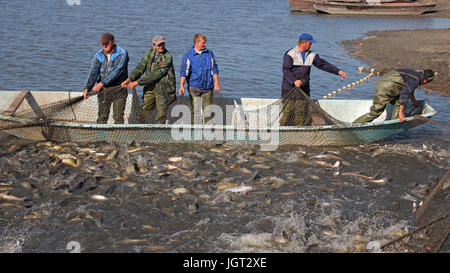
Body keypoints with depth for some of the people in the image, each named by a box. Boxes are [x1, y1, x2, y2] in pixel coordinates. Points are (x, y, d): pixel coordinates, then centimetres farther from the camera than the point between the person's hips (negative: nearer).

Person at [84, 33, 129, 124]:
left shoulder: (122, 53, -10)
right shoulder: (99, 55, 4)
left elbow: (117, 71, -21)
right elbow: (94, 72, -5)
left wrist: (101, 83, -26)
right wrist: (87, 88, -20)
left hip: (118, 89, -4)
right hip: (103, 89, 4)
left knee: (118, 116, -6)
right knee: (102, 116, 5)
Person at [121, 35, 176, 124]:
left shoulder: (167, 57, -17)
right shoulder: (150, 53, 4)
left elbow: (156, 74, -22)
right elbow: (141, 67, 1)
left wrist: (137, 82, -22)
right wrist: (129, 79, -15)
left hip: (163, 89, -6)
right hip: (150, 88, 6)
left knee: (161, 117, 0)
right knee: (145, 112, 8)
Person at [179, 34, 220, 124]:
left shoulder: (209, 53, 6)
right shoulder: (188, 55, -3)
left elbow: (214, 69, 10)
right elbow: (184, 72, -8)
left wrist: (216, 83, 2)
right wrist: (181, 86, -18)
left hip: (207, 87, 2)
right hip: (194, 87, -2)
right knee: (194, 111, 3)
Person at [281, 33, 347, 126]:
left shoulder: (311, 55, 10)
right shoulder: (290, 54, -6)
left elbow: (323, 64, 11)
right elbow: (286, 70, -13)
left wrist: (338, 71, 4)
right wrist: (294, 81, -28)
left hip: (304, 89, 5)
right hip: (289, 88, -5)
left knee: (301, 113, 2)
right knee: (288, 111, -6)